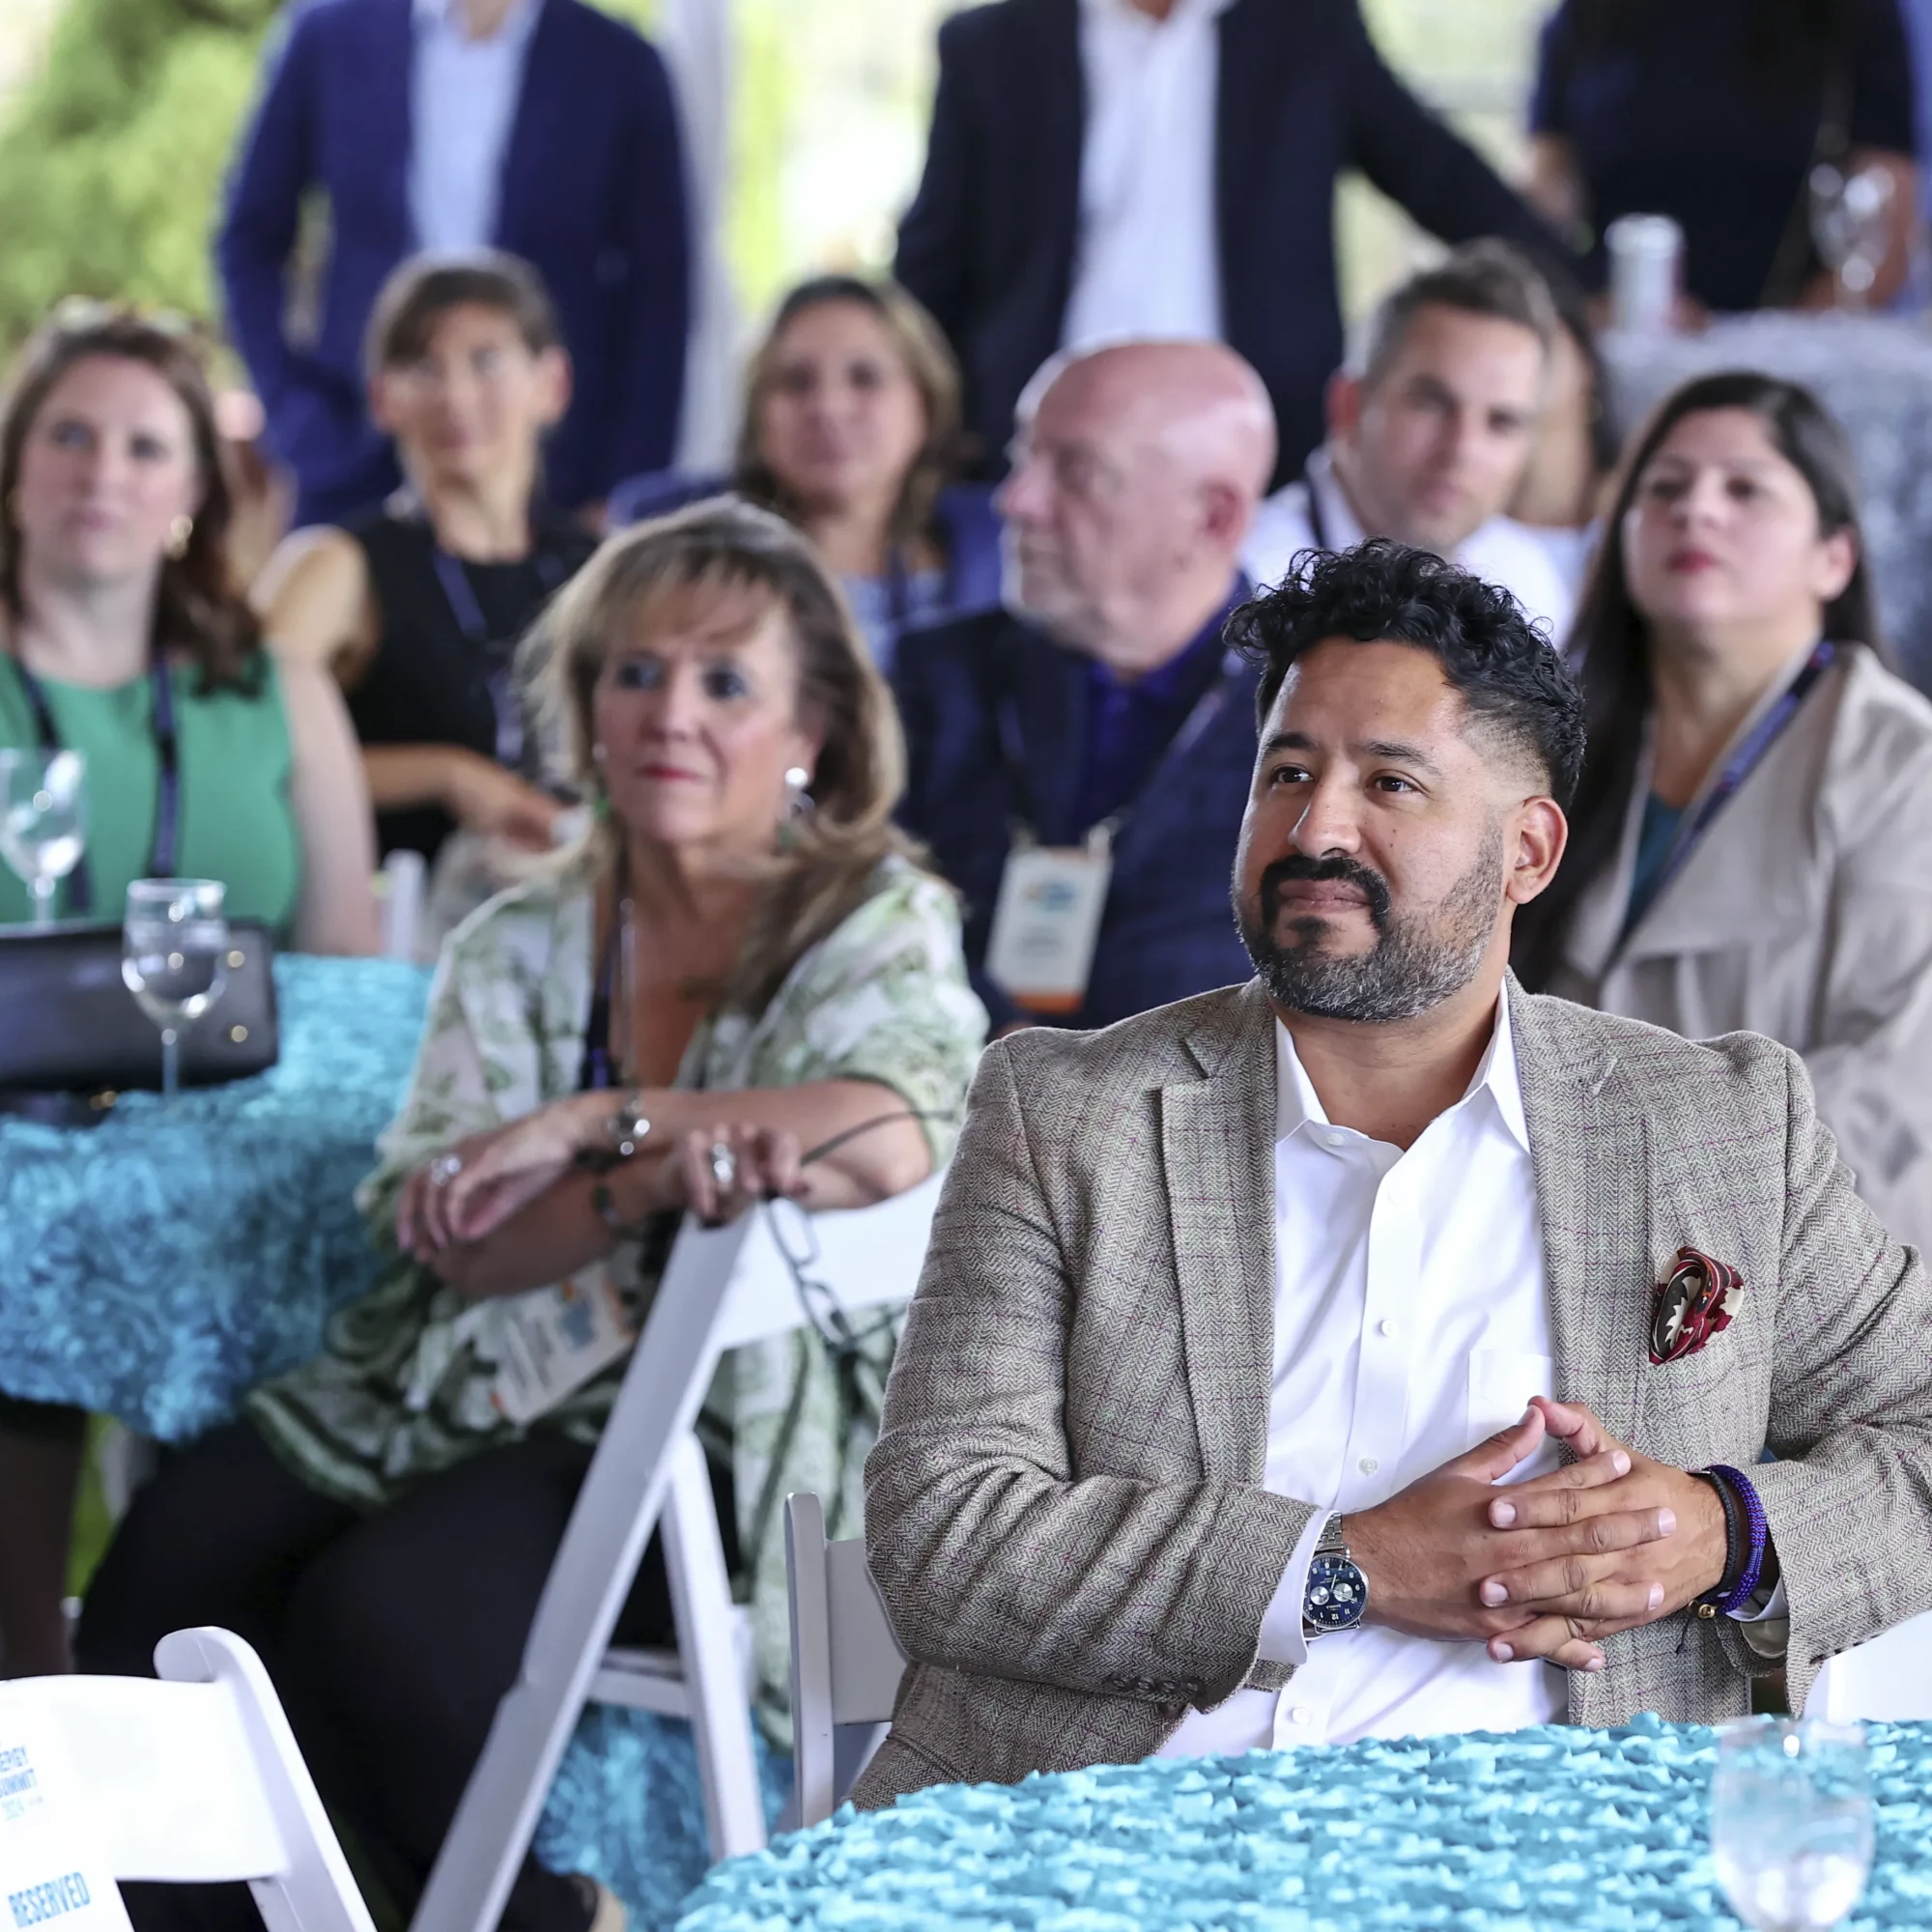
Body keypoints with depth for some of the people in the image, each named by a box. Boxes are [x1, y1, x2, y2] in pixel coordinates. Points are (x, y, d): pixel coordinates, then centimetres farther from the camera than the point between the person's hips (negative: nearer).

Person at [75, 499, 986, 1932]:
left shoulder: (882, 924, 0)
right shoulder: (521, 948, 11)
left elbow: (899, 1137, -23)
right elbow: (460, 1240, -3)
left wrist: (586, 1127, -19)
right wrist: (666, 1171, -23)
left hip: (735, 1425, -5)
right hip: (477, 1388, 5)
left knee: (383, 1617, -26)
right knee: (170, 1567, -20)